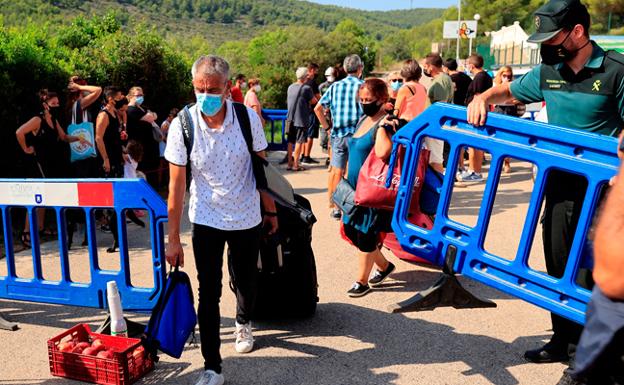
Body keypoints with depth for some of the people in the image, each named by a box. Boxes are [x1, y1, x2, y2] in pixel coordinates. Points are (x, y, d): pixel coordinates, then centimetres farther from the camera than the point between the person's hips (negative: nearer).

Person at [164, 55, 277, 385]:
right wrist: (173, 239, -10)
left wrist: (270, 210, 7)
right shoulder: (182, 125, -15)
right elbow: (176, 184, -11)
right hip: (206, 221, -1)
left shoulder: (247, 117, -13)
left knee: (246, 280, 18)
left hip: (247, 218, 1)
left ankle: (243, 324, 50)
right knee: (208, 294, 0)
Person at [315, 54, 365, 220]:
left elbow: (318, 108, 3)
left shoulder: (335, 86, 5)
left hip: (337, 135, 3)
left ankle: (334, 206, 16)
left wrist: (326, 126, 9)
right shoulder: (362, 86, -7)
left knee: (336, 171, 10)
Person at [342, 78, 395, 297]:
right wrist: (346, 179, 18)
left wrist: (382, 126, -27)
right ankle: (384, 266, 33)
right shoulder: (363, 120, 11)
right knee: (350, 229, 14)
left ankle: (362, 281, 20)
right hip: (355, 188, 9)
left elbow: (382, 153, -35)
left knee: (364, 234, 1)